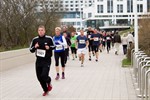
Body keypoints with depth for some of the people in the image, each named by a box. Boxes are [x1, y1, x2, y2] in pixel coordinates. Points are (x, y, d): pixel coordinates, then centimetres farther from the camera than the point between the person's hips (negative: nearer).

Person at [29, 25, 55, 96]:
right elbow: (31, 50, 7)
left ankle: (49, 82, 18)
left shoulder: (49, 38, -7)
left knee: (44, 75, -19)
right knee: (39, 77, 7)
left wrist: (49, 47, -13)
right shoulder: (35, 39, 0)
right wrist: (35, 47, -14)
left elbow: (53, 46, 8)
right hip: (38, 61, 4)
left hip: (47, 60, -4)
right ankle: (46, 90, 29)